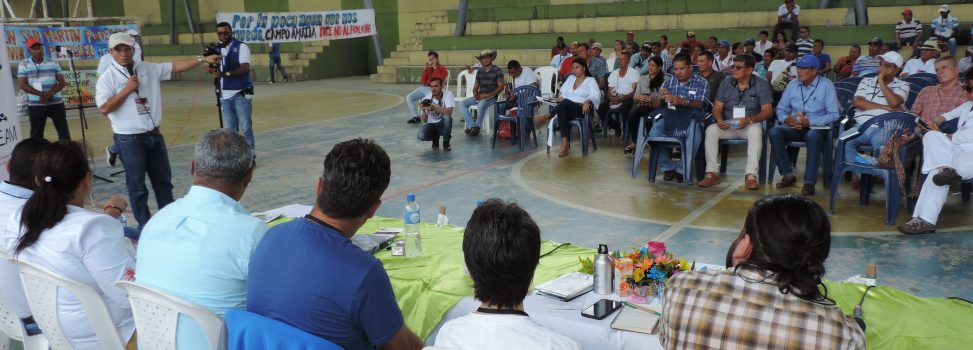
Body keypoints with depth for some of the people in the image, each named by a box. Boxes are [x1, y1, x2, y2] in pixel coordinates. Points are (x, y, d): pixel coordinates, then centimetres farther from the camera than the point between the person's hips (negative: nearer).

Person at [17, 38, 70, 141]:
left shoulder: (53, 63, 6)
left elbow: (61, 82, 2)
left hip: (56, 102, 1)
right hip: (35, 105, -1)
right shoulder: (24, 65, 2)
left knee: (63, 130, 4)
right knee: (36, 133, 4)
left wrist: (51, 93, -16)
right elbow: (22, 85, -6)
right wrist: (41, 94, -18)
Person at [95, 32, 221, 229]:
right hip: (129, 140, -5)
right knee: (137, 185, 6)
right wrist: (127, 89, -15)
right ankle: (145, 226, 17)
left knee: (163, 180, 15)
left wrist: (202, 59, 0)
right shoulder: (107, 78, -7)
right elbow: (104, 109, -14)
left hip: (154, 135, 5)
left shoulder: (148, 69, 5)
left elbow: (176, 67, 5)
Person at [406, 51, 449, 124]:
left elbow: (439, 80, -14)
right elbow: (423, 81, 12)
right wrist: (424, 70, 2)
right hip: (423, 88, 7)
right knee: (408, 97, -7)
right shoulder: (428, 68, 18)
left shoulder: (442, 68, 4)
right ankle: (416, 117, -5)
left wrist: (435, 68, -11)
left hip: (432, 89, -6)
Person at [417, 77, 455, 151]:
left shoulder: (448, 94, -16)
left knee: (446, 116, -36)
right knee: (421, 136, -30)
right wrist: (423, 111, -33)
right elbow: (424, 121, -13)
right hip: (431, 125, 1)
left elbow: (449, 112, -31)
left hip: (444, 125, -1)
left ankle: (446, 143, -11)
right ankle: (435, 138, 9)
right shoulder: (426, 99, -12)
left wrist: (434, 108, -42)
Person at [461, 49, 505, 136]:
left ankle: (477, 127, -21)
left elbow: (501, 87, -7)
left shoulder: (497, 70, 0)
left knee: (481, 105, -38)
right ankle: (472, 126, -22)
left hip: (491, 97, -6)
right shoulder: (479, 71, 17)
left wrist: (488, 95, -17)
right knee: (462, 104, -15)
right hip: (480, 96, 6)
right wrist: (475, 93, -5)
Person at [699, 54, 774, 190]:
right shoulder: (726, 83, 10)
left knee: (756, 131, -36)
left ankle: (751, 175, -37)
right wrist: (719, 120, -17)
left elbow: (767, 111, -7)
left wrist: (749, 120, -25)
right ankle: (712, 173, -25)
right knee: (711, 129, -27)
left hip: (750, 125, -3)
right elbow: (717, 108, 7)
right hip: (727, 126, 3)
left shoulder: (761, 85, 0)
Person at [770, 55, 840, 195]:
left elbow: (833, 114, -12)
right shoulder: (792, 84, 9)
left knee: (813, 135, -40)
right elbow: (781, 108, 10)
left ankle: (810, 182, -35)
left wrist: (809, 122, -22)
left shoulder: (826, 85, -5)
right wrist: (786, 119, -14)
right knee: (775, 131, -27)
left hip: (817, 127, -4)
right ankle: (788, 174, -16)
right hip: (794, 128, 4)